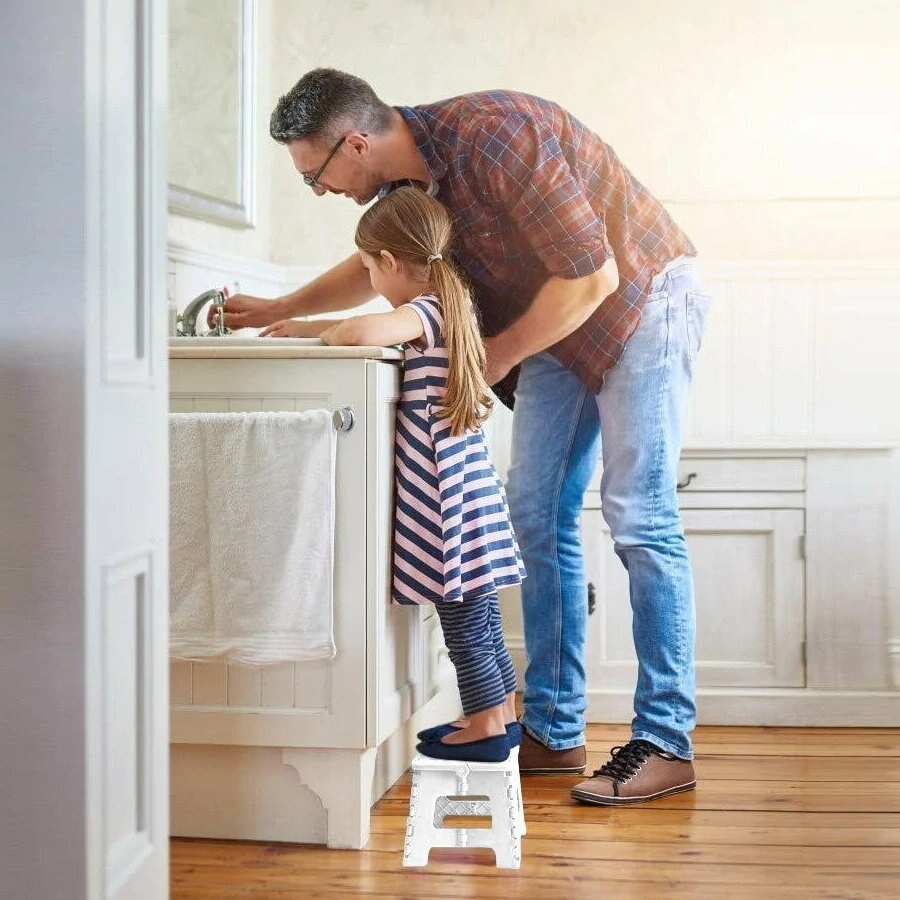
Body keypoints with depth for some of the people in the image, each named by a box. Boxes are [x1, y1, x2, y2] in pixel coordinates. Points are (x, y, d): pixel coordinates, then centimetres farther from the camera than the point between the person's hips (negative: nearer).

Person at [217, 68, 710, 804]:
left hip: (641, 297, -8)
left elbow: (593, 277, -27)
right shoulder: (404, 178, -4)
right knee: (537, 514, 3)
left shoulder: (493, 138, -30)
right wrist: (278, 311, 18)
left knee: (638, 514, -13)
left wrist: (496, 356, -16)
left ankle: (666, 744, -8)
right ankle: (554, 731, 9)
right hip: (560, 324, 8)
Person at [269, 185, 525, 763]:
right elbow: (381, 326, 29)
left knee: (463, 613, 0)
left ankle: (487, 726, 9)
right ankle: (503, 715, 25)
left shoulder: (425, 312, -15)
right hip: (468, 487, 9)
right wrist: (299, 325, 30)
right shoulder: (448, 308, 13)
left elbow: (364, 331, -35)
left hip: (447, 495, -9)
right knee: (476, 609, 16)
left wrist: (326, 335, -12)